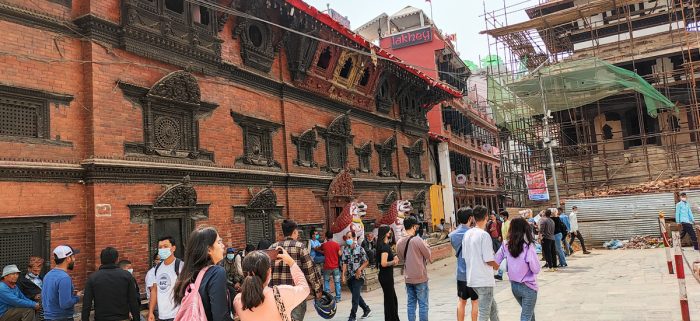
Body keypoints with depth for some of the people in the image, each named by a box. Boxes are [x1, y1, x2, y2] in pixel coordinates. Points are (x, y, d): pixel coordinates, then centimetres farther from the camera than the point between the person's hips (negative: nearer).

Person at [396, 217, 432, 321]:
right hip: (420, 277, -5)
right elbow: (429, 256, -9)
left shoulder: (399, 242, 2)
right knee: (423, 304, 3)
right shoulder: (418, 240, -16)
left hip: (408, 278, 6)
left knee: (411, 304, 12)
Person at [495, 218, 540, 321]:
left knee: (529, 312, 27)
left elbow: (495, 261, -4)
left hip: (513, 285, 5)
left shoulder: (506, 244, -6)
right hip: (528, 286, -5)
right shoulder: (527, 246, -20)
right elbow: (536, 269, -18)